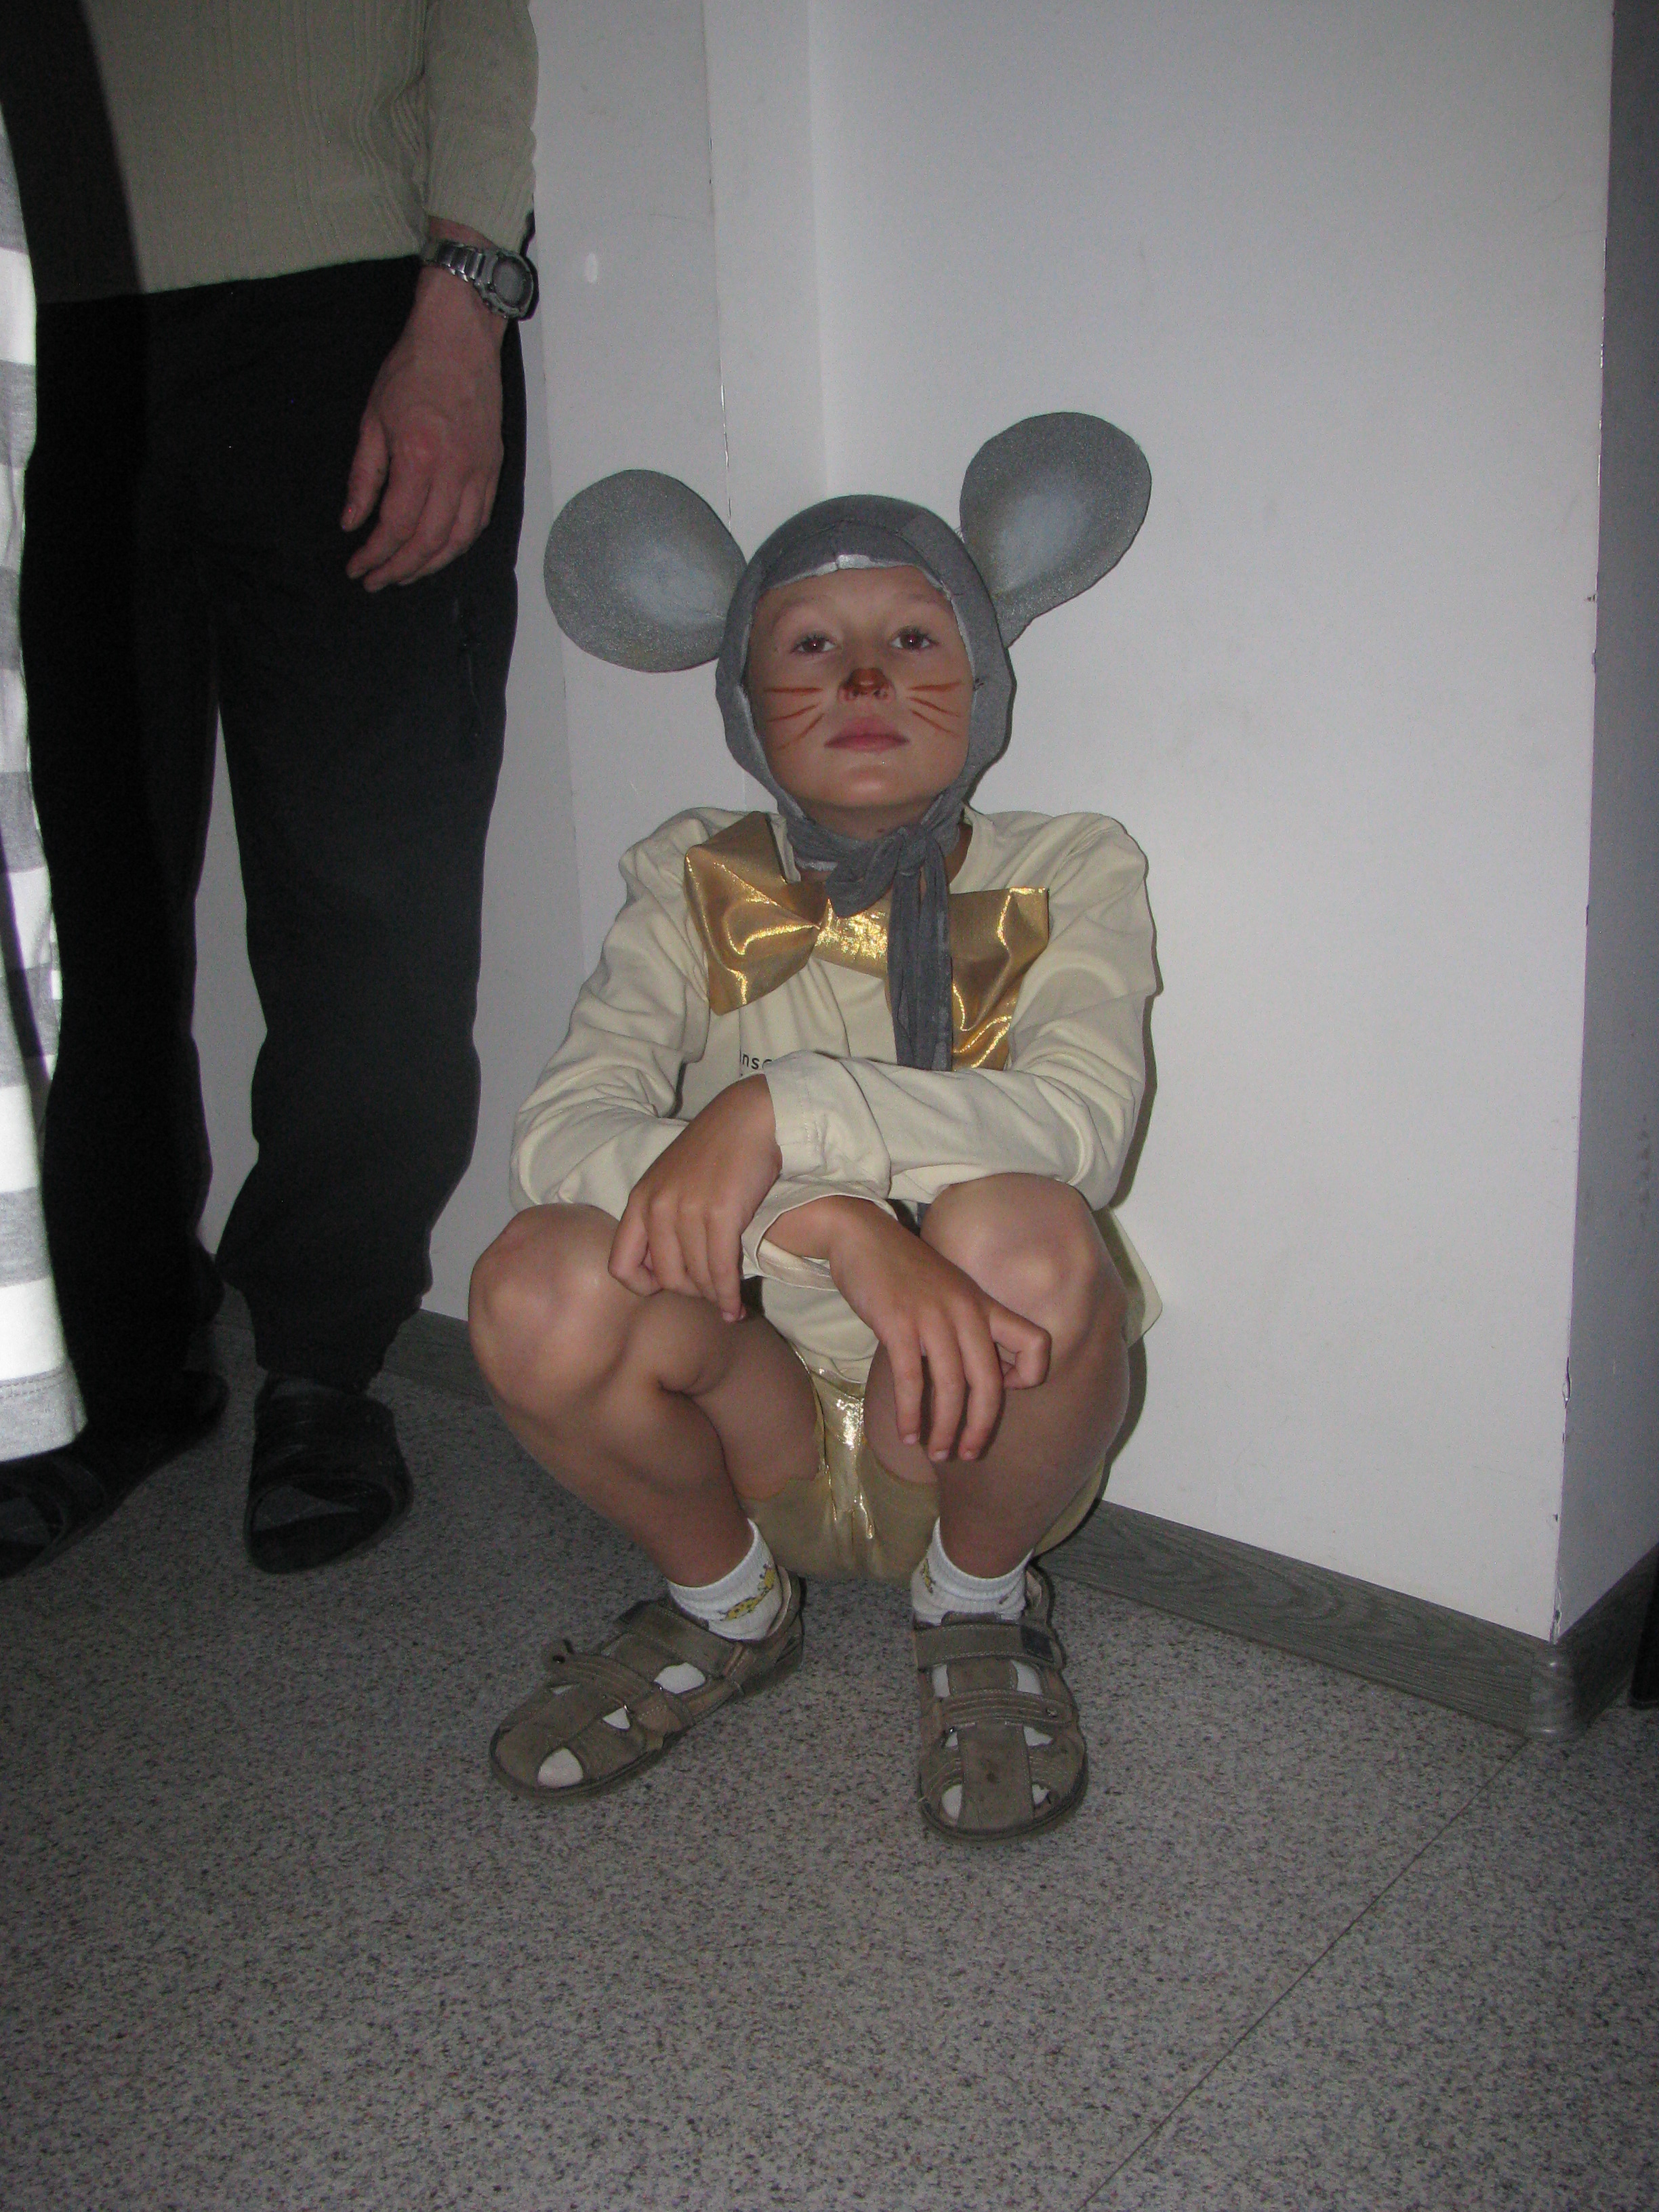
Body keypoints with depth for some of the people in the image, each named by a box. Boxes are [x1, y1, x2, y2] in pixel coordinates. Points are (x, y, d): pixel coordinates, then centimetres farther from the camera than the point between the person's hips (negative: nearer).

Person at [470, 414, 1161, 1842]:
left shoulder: (1068, 878, -4)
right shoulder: (696, 892, -3)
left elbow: (1080, 1119, -25)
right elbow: (560, 1132, -21)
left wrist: (782, 1111, -36)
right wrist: (838, 1227, -37)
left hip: (977, 1420, -1)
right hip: (758, 1433, 2)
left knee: (1023, 1238, -34)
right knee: (544, 1284, -28)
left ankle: (978, 1605, 0)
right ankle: (728, 1606, 5)